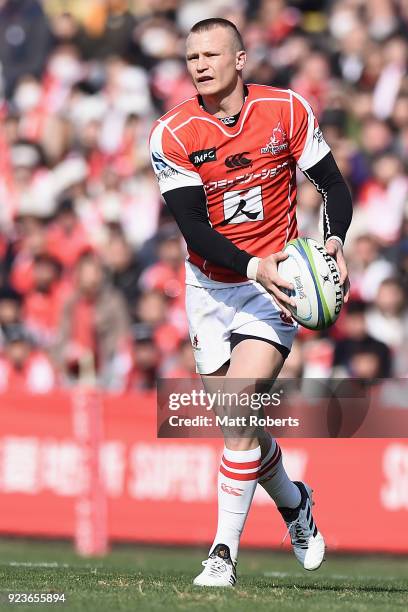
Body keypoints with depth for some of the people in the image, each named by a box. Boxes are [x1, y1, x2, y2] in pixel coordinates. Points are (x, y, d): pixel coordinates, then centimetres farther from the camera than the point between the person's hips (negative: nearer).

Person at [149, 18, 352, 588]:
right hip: (210, 286, 2)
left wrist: (334, 240, -19)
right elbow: (193, 228, -16)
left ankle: (224, 553, -13)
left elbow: (334, 185, 0)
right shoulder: (172, 134, -11)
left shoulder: (288, 111, -9)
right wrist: (253, 267, -30)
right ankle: (293, 502, 41)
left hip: (276, 283, -2)